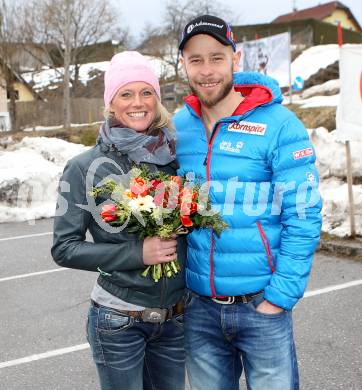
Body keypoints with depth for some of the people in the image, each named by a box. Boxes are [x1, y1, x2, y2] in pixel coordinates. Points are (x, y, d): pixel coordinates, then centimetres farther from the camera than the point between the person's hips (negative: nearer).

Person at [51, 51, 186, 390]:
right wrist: (136, 253, -18)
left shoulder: (177, 156, -1)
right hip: (118, 320, -3)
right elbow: (64, 248, -8)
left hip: (175, 319, 3)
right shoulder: (85, 168, -8)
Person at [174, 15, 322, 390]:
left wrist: (280, 297, -13)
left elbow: (302, 218, -11)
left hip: (262, 304, -3)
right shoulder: (176, 127, 1)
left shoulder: (279, 125, -11)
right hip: (197, 306, 4)